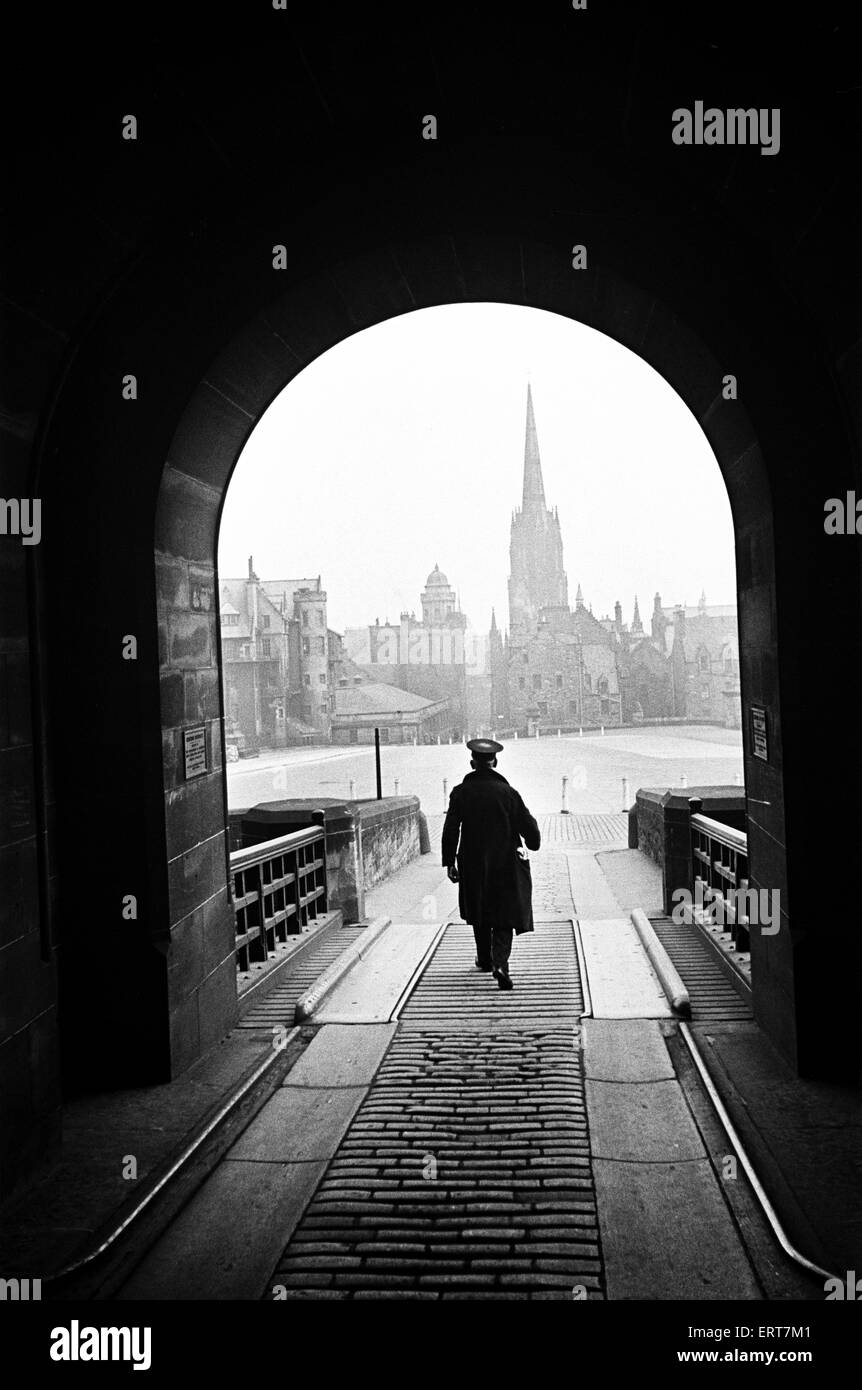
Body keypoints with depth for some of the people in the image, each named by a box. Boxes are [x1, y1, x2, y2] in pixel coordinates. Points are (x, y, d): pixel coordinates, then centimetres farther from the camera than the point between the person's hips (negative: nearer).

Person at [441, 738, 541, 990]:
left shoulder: (461, 792, -5)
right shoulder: (507, 792, -8)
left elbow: (450, 830, -7)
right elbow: (529, 827, -6)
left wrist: (449, 862, 0)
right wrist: (532, 844, 15)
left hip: (473, 866, 2)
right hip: (506, 866, -2)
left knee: (480, 915, 21)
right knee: (504, 917, 3)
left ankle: (485, 959, 34)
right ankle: (500, 963, -16)